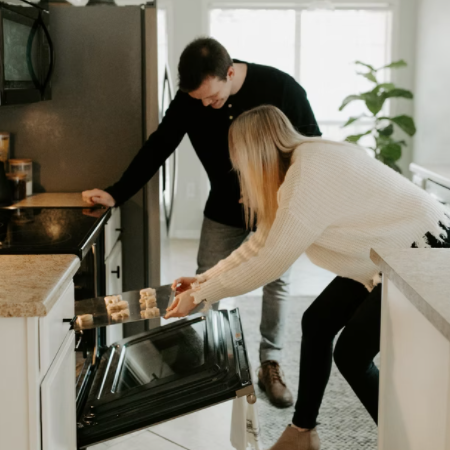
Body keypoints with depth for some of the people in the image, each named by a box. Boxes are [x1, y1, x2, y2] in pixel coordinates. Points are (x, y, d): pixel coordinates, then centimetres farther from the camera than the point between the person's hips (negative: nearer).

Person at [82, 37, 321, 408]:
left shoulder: (280, 87, -24)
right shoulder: (189, 98, -15)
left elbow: (311, 143, -13)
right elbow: (158, 146, -9)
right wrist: (116, 194, -15)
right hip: (224, 207, 2)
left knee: (276, 283, 2)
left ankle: (271, 366, 17)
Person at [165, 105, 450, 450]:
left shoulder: (309, 177, -28)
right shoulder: (302, 163, 1)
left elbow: (270, 262, -24)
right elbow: (264, 241, 9)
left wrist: (200, 295, -14)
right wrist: (204, 279, 9)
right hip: (390, 251, 10)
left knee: (352, 353, -7)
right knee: (317, 324, 8)